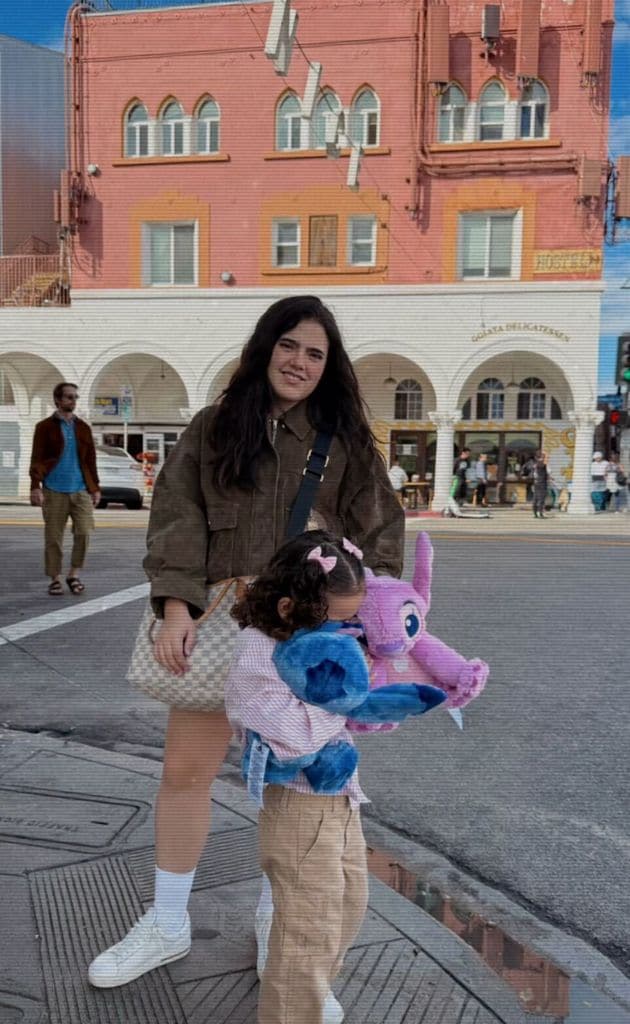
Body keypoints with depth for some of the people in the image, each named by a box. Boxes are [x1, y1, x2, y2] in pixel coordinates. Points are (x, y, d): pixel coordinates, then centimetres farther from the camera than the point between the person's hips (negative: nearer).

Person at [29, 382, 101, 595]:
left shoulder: (83, 427, 13)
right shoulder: (45, 427, 3)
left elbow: (90, 460, 14)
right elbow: (36, 459, -3)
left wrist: (95, 488, 10)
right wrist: (35, 486, -13)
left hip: (81, 489, 2)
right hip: (54, 491, -2)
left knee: (84, 532, -7)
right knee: (53, 537, 3)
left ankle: (74, 575, 8)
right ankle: (55, 579, 14)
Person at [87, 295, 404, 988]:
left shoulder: (346, 439, 3)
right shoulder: (213, 427, 4)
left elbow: (380, 535, 5)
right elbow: (177, 519, -2)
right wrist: (176, 607, -13)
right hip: (219, 622, 1)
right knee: (184, 769, 7)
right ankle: (167, 926, 30)